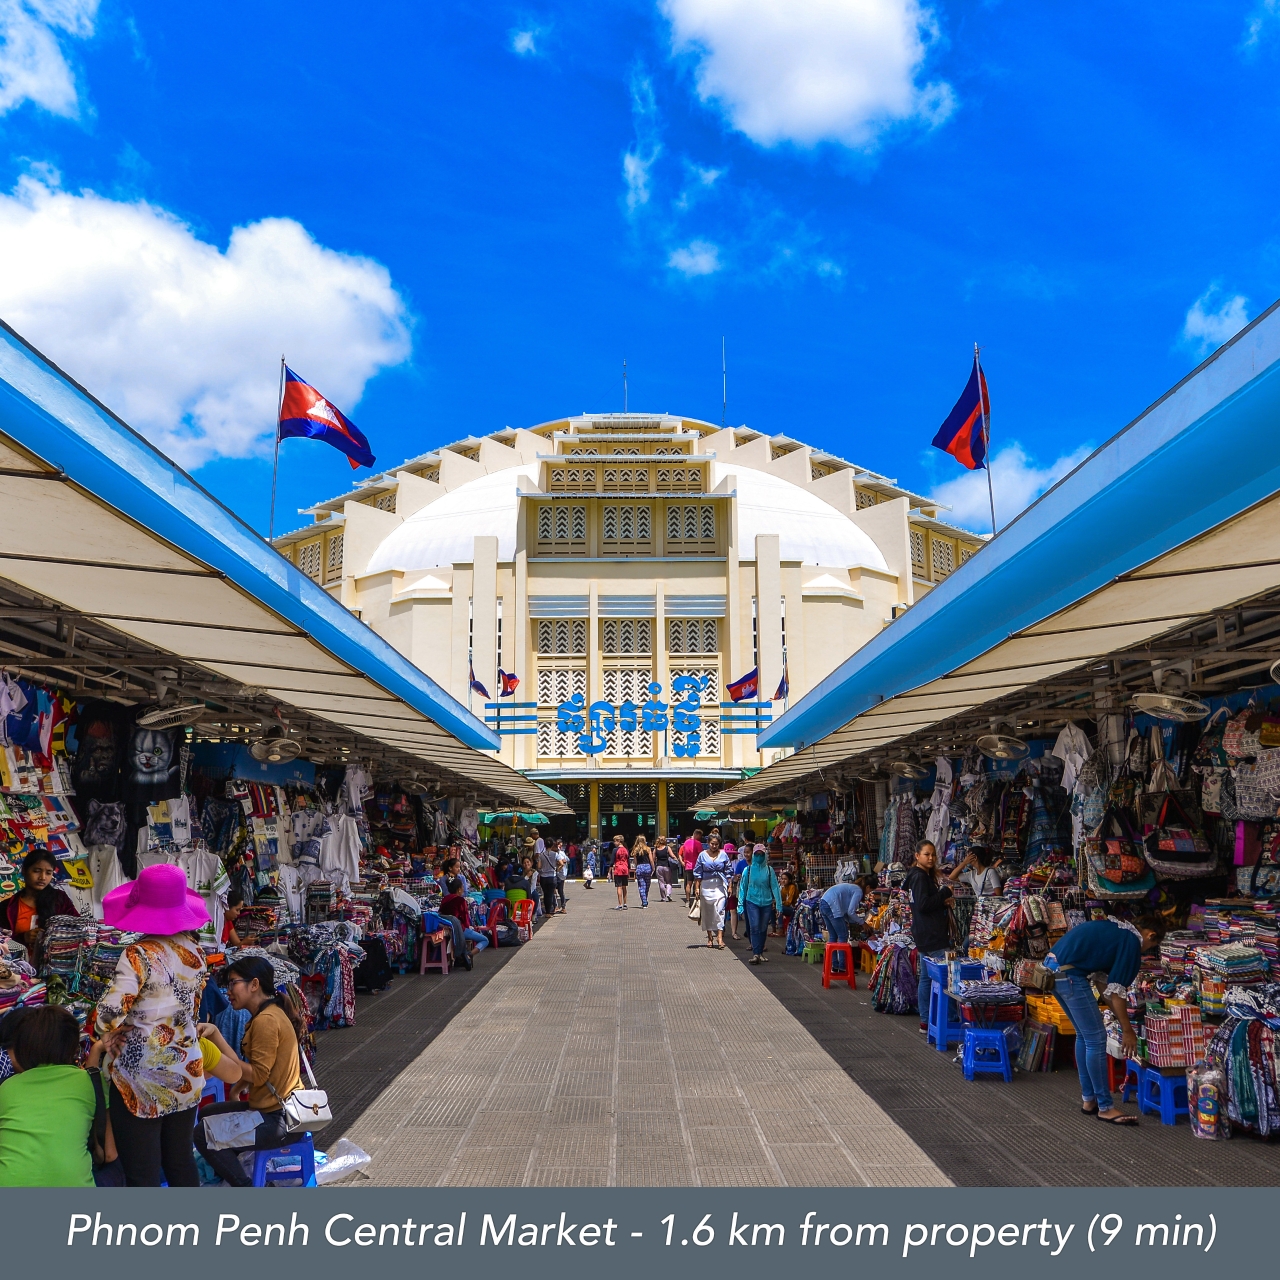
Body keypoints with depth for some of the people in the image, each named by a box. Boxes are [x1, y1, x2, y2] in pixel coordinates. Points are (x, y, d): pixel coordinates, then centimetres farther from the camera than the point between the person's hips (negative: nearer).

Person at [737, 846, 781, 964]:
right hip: (752, 902, -1)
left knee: (763, 928, 7)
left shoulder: (769, 870, 3)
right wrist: (740, 905, 4)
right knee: (754, 927, -14)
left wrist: (778, 904, -2)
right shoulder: (748, 870, 2)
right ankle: (756, 954, -17)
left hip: (766, 902, 1)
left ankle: (760, 952, 21)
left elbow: (775, 887, 2)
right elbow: (742, 887, 6)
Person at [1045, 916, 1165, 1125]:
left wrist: (1122, 1022, 29)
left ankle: (1088, 1099, 28)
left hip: (1051, 966, 10)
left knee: (1084, 1035, 20)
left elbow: (1105, 985, 25)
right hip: (1068, 973, -10)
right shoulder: (1132, 943, -3)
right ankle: (1105, 1107, 8)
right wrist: (1127, 1030, 5)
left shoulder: (1115, 930, 22)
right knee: (1096, 1039, 0)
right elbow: (1117, 992, -5)